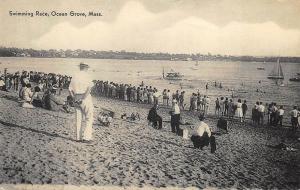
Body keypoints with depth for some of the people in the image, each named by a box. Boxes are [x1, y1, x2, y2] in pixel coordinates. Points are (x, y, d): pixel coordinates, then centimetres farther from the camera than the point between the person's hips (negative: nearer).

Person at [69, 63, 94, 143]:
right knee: (89, 118, -1)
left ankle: (78, 137, 17)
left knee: (78, 118, 13)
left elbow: (70, 89, 11)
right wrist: (83, 98, -17)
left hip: (77, 98, 6)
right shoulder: (86, 75, -7)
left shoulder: (74, 76, 11)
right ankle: (86, 137, -7)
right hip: (86, 98, -6)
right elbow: (89, 88, -21)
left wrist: (75, 98, 10)